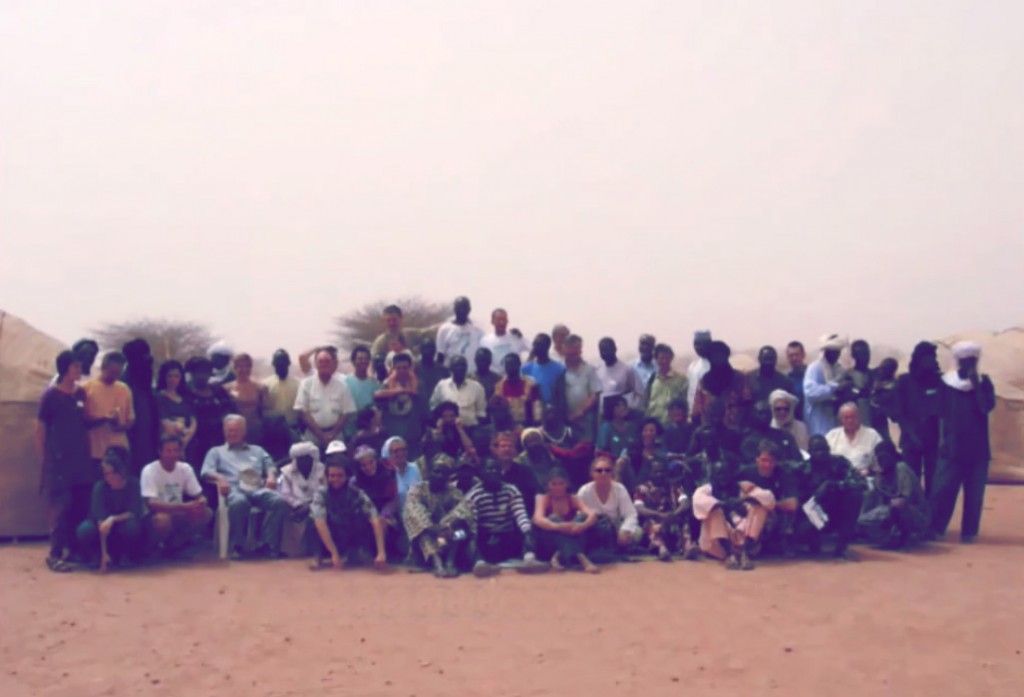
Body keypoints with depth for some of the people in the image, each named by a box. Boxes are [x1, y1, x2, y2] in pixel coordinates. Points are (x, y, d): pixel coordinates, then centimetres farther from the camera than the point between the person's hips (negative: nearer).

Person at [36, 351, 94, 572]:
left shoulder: (82, 394, 9)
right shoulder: (51, 395, -5)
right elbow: (40, 429, -3)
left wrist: (89, 452, 9)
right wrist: (43, 459, -4)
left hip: (82, 458, 5)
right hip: (58, 459, -5)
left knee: (82, 506, 5)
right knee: (60, 507, -6)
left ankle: (75, 549, 18)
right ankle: (55, 554, 0)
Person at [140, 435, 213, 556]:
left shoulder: (185, 468, -3)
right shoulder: (149, 470, -19)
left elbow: (199, 496, 1)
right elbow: (151, 504, -31)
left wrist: (201, 502, -26)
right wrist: (183, 507, -39)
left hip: (176, 515, 5)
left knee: (206, 513, -18)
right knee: (163, 519, -39)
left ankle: (173, 543, -1)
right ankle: (153, 547, -6)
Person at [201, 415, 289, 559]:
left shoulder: (257, 450, 37)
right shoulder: (216, 452, 30)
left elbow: (270, 466, 22)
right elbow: (207, 472, 12)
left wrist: (271, 476, -4)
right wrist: (219, 478, -12)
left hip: (259, 489, 3)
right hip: (235, 489, -2)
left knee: (281, 501, -32)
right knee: (239, 502, -42)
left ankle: (267, 544, -30)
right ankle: (237, 546, -30)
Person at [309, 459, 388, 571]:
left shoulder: (356, 493, -21)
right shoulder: (321, 493, -22)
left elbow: (375, 521, -29)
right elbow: (320, 524, -34)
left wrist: (381, 553, -40)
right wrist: (334, 554, -41)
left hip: (351, 535, 2)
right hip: (330, 537, -2)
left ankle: (352, 552, -2)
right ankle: (320, 556, -10)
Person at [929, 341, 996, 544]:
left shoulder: (984, 382, 4)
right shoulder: (947, 382, 3)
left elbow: (987, 406, -13)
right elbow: (941, 412, 7)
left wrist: (976, 382, -17)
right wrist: (943, 437, 1)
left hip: (977, 449, 1)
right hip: (952, 447, -1)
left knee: (974, 493, 2)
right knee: (943, 490, -4)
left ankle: (969, 532, 9)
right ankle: (934, 529, 2)